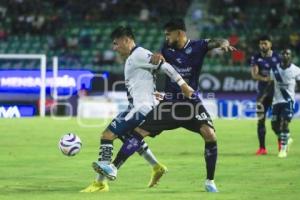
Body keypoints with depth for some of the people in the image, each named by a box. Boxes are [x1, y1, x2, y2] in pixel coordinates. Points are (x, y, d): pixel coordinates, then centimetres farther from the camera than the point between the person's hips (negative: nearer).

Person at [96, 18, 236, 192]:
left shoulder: (197, 46, -6)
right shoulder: (167, 49, 4)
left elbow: (215, 42, -18)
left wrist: (223, 43, -42)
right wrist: (156, 57, -19)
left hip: (191, 101, -3)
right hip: (169, 102, 3)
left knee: (210, 135, -21)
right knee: (138, 131, -4)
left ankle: (210, 181, -6)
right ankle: (114, 168, 2)